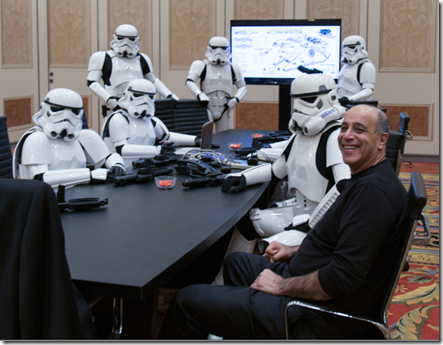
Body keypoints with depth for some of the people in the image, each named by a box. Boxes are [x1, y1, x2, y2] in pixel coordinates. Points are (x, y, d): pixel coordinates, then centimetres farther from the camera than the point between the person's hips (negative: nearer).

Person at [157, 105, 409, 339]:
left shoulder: (374, 190, -24)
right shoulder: (363, 182, 11)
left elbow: (344, 277, -29)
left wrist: (283, 285, -17)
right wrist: (295, 251, 11)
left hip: (320, 320, -11)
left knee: (187, 301, -7)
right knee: (235, 262, 32)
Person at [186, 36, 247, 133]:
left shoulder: (233, 68, 9)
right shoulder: (201, 65, -3)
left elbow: (242, 87, 16)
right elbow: (189, 81, -14)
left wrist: (236, 99, -4)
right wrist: (199, 95, -31)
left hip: (224, 109, 4)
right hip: (206, 108, -3)